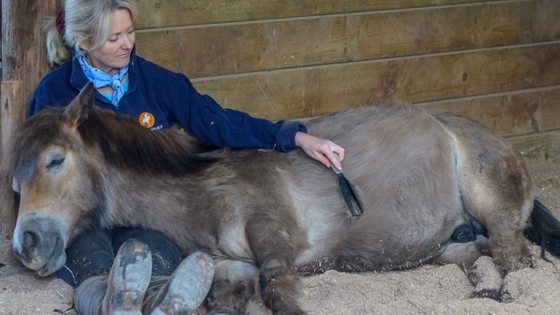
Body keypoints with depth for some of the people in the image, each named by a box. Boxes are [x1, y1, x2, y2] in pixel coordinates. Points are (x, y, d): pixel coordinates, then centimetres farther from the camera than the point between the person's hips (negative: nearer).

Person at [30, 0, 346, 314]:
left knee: (152, 244, -37)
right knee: (89, 253, -39)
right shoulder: (54, 92, 2)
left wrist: (296, 137, -2)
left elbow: (218, 122, 7)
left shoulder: (156, 81, 8)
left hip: (145, 217, 1)